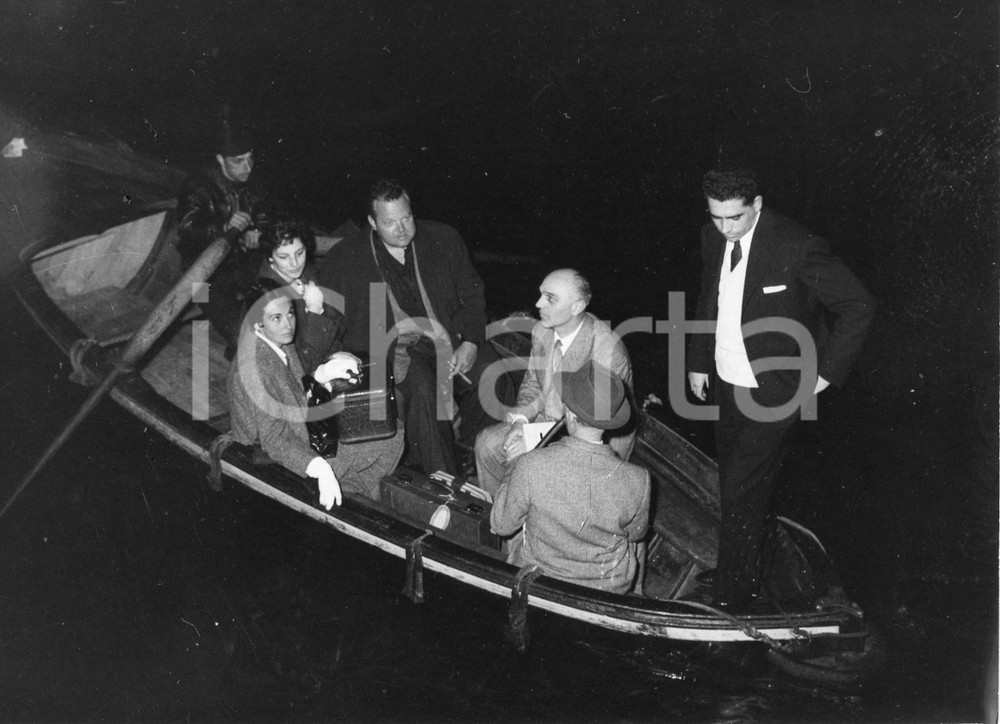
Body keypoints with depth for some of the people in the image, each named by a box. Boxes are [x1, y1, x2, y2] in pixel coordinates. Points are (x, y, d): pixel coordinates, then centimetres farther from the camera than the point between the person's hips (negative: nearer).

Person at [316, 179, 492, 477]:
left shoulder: (444, 239, 7)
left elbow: (472, 295, 10)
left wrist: (470, 342, -4)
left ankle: (471, 451, 1)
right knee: (422, 388, -33)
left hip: (447, 337, 3)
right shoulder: (346, 258, 1)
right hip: (393, 347, -3)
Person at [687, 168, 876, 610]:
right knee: (732, 477, 19)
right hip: (724, 382, 6)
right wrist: (698, 362, 14)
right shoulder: (713, 237, -2)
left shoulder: (796, 246, -23)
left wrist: (826, 374, -14)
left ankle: (734, 589, 19)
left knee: (740, 490, 0)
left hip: (770, 394, -6)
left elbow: (859, 307, -16)